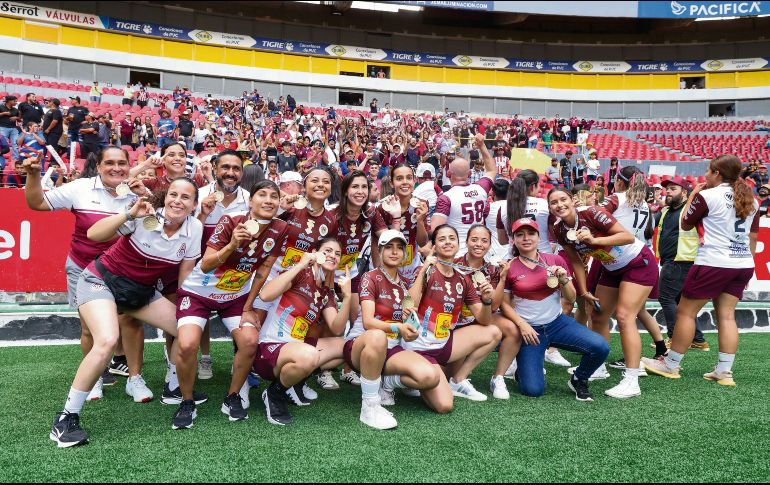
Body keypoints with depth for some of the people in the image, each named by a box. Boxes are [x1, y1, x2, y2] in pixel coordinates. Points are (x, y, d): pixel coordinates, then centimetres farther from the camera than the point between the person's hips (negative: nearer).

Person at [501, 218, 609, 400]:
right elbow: (505, 304, -1)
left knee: (600, 347, -21)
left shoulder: (556, 260, 0)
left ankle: (578, 380, 10)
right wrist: (522, 325, -14)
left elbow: (571, 299, 3)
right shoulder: (509, 268, -6)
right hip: (529, 329, -2)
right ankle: (523, 367, 24)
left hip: (558, 323, 2)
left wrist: (563, 279, -16)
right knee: (533, 390, -13)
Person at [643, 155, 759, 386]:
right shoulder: (750, 200, 12)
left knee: (685, 312, 3)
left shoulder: (707, 196, -10)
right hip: (743, 265, 7)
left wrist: (693, 195, 13)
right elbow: (753, 237, 17)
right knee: (726, 315, 9)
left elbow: (685, 225, 3)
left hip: (713, 263, -7)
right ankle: (724, 371, 8)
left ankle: (671, 365, 10)